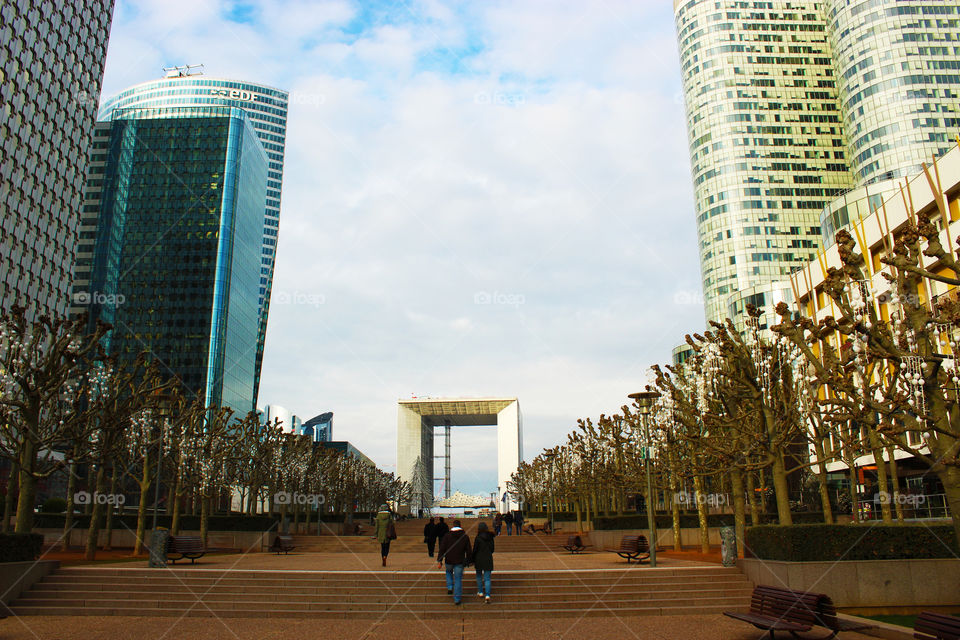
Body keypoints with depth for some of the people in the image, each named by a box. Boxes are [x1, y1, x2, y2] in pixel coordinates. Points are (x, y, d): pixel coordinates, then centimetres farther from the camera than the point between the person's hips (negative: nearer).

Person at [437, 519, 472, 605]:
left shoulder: (447, 536, -5)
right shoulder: (465, 537, -1)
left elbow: (442, 549, -9)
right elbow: (468, 551, 2)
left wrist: (440, 561, -7)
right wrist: (468, 561, 14)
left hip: (449, 561, 0)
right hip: (459, 562, 0)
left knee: (449, 572, 31)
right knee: (458, 579, 7)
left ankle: (450, 587, 16)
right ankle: (457, 599, 5)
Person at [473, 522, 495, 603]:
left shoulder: (478, 538, -11)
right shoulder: (490, 537, 1)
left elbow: (475, 550, -8)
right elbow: (492, 549, 9)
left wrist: (473, 560, 2)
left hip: (479, 559, -3)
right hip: (488, 560, 3)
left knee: (479, 576, 20)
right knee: (487, 578, 1)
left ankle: (480, 592, 27)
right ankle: (487, 595, -12)